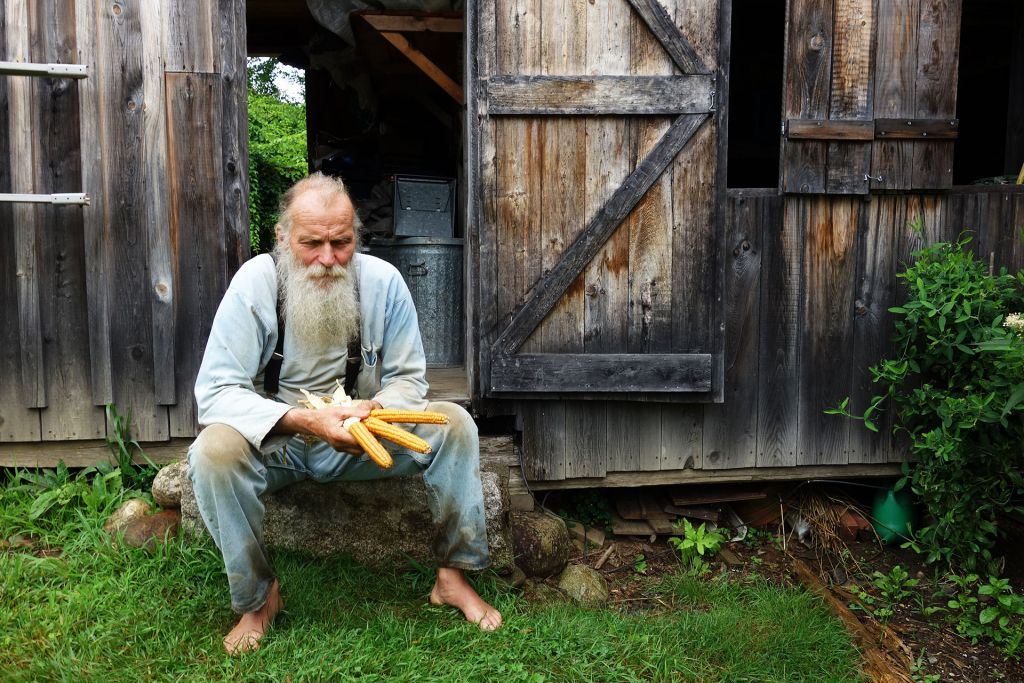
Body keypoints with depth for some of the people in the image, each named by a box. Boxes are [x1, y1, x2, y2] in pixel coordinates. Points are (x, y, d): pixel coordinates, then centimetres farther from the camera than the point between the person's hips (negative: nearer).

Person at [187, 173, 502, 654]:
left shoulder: (383, 280, -13)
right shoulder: (255, 281, -18)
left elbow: (408, 378, -4)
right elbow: (216, 392, -21)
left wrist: (378, 410, -29)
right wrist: (303, 420, -36)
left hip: (360, 436, 2)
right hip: (275, 443, -1)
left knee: (454, 425, -19)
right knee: (213, 451, -32)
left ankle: (454, 575, -3)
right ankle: (257, 595, -8)